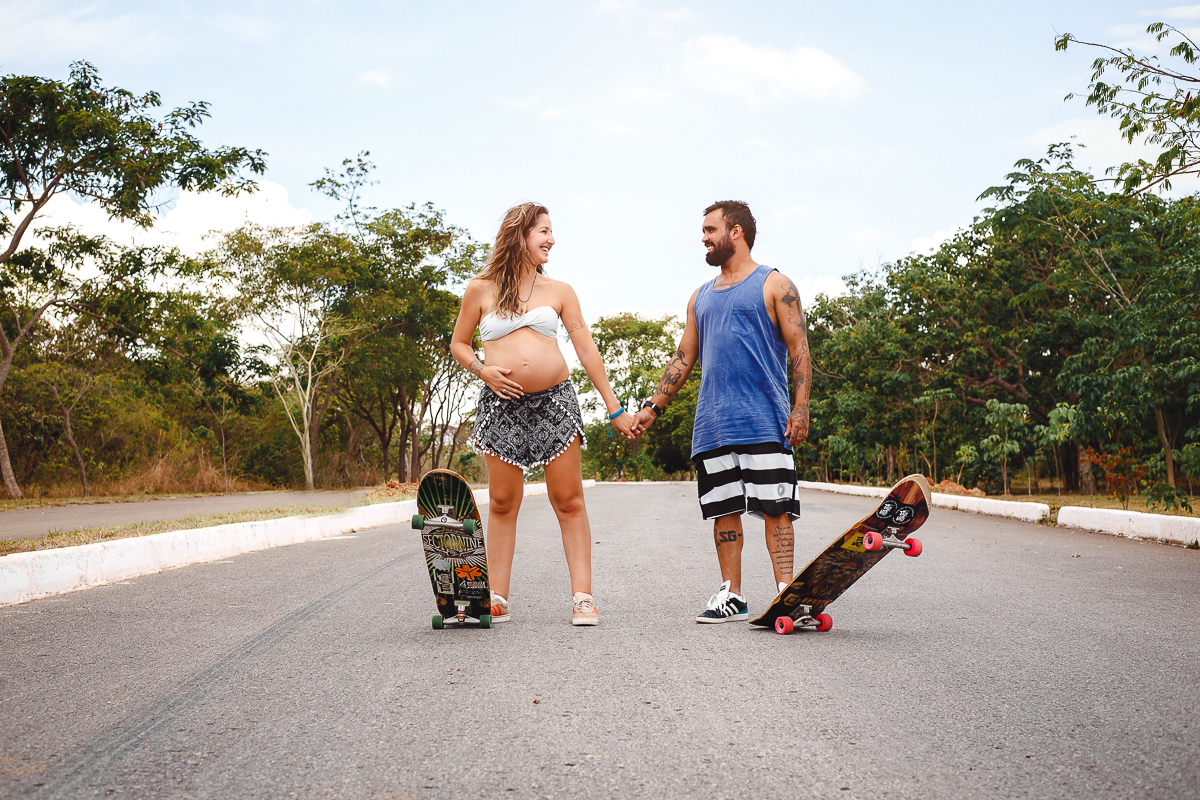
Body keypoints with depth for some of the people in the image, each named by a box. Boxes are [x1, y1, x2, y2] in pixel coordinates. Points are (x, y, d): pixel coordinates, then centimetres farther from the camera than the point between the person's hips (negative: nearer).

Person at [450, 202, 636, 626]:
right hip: (502, 402, -1)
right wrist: (482, 370, -5)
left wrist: (615, 408, 5)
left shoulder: (559, 291, 11)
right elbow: (458, 343, 16)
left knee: (569, 500, -1)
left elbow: (587, 350, 9)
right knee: (502, 503, 2)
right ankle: (497, 599, 8)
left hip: (555, 400, 1)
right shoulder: (480, 290, 7)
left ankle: (582, 596, 2)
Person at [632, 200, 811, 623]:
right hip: (712, 424, 6)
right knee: (724, 509, 6)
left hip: (764, 420, -5)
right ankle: (731, 595, 13)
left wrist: (800, 407, -12)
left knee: (775, 507, -7)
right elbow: (683, 358, 21)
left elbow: (799, 348, -2)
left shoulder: (774, 285, 4)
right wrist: (653, 406, 14)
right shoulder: (701, 297, 21)